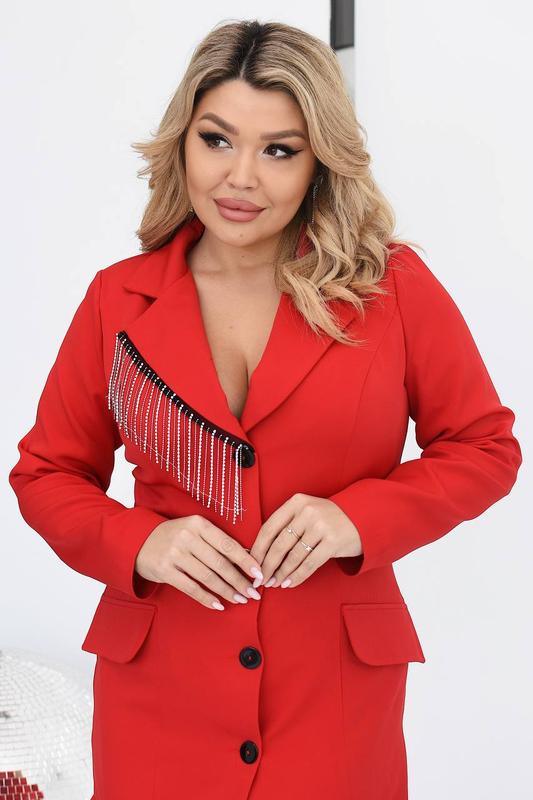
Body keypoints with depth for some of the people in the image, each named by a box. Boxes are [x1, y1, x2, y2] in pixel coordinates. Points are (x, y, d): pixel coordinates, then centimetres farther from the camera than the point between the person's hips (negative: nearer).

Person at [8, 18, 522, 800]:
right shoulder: (117, 299, -1)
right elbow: (47, 473, 7)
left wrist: (360, 517, -14)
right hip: (158, 687, 1)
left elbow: (484, 448, 2)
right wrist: (137, 544, -12)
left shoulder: (393, 286, -5)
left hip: (336, 691, -1)